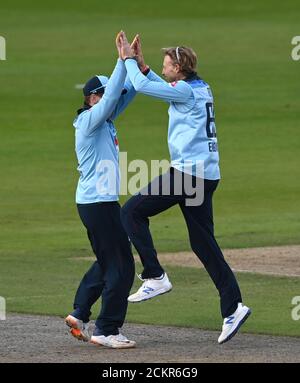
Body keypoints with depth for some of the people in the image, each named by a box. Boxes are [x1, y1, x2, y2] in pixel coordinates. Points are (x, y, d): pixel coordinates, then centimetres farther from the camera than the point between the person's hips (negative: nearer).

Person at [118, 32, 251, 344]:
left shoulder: (186, 91, -12)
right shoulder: (202, 89, 16)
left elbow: (142, 86, -12)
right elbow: (164, 87, 34)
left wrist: (129, 59, 3)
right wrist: (140, 63, 30)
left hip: (187, 172, -9)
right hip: (208, 175, 9)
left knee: (132, 212, -1)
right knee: (203, 243, 10)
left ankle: (155, 277, -7)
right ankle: (232, 308, 4)